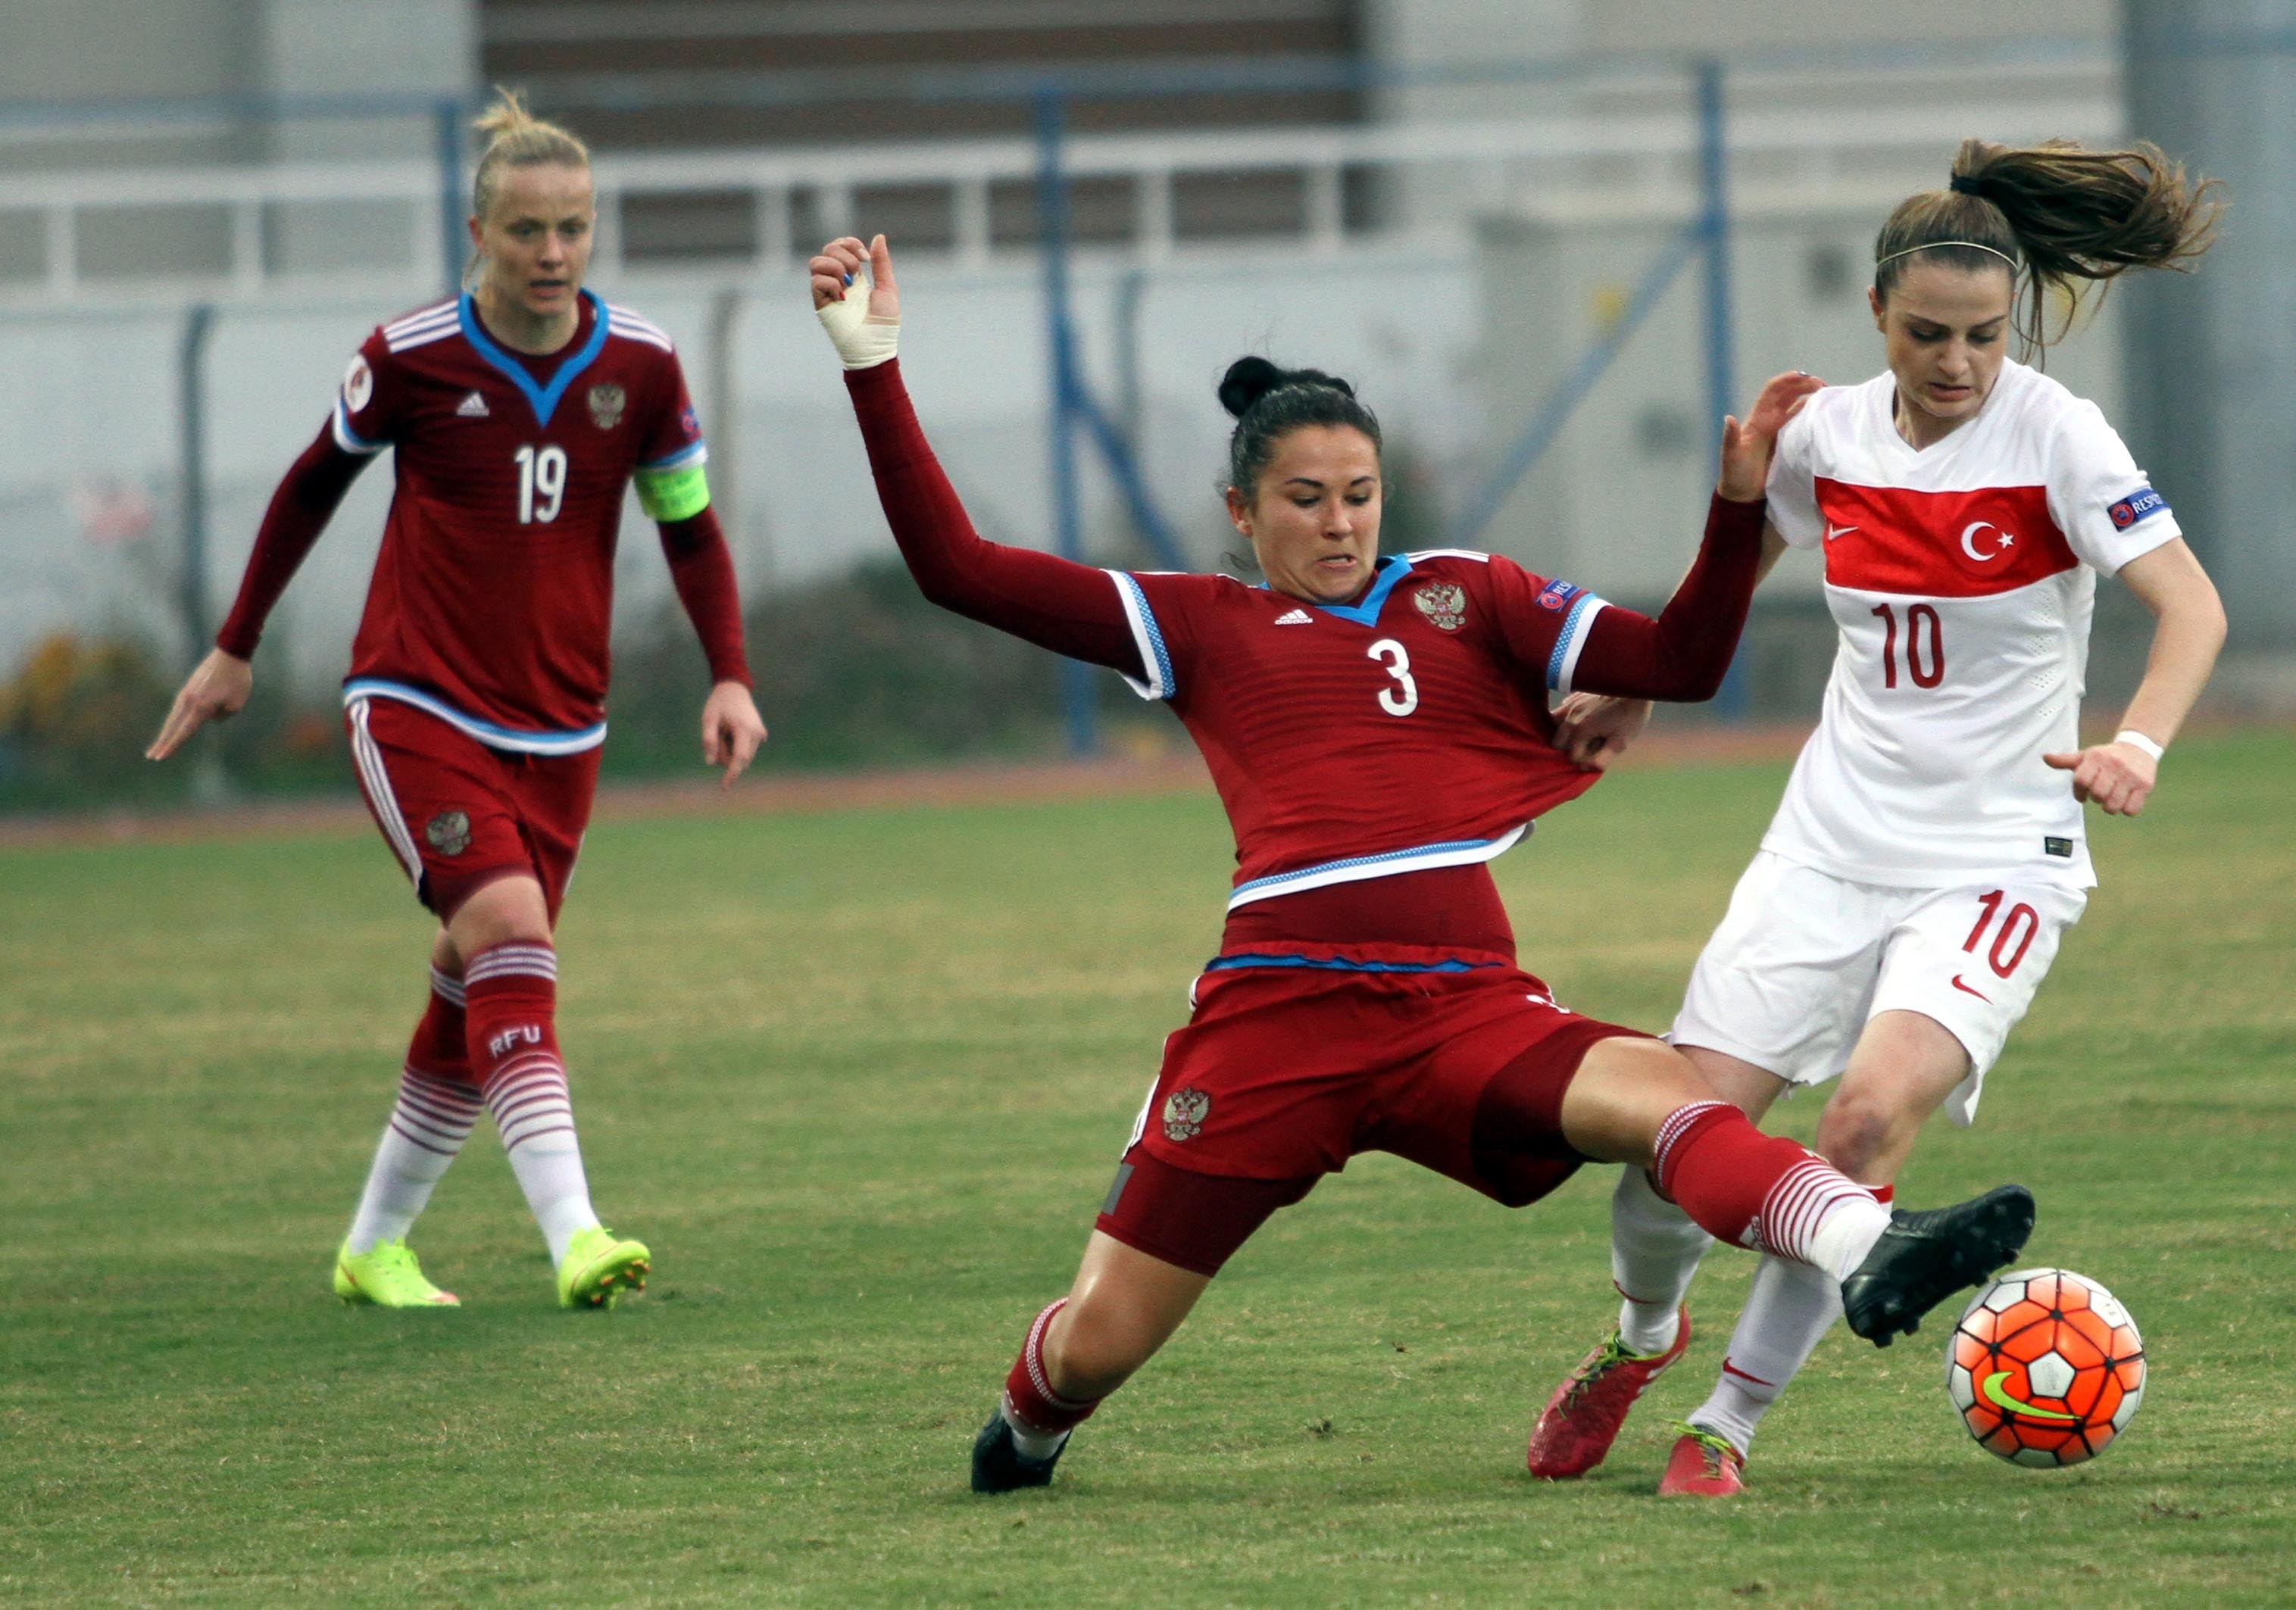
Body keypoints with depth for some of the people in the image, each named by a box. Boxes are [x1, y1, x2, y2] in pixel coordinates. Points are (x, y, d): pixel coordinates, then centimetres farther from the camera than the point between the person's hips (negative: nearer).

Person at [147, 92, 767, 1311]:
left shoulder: (639, 366, -3)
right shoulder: (412, 359, -9)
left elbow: (690, 525, 9)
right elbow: (314, 485, 7)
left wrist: (730, 677, -4)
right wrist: (235, 649, 13)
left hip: (557, 730, 4)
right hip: (415, 708, -4)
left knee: (477, 989, 7)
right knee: (511, 933, -23)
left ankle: (376, 1246, 27)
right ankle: (574, 1237, -34)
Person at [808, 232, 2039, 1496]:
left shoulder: (1466, 597, 18)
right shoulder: (1198, 627, 14)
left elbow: (1680, 661, 13)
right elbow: (955, 569, 10)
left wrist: (1740, 501, -1)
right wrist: (871, 365, 5)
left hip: (1466, 1009, 1)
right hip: (1278, 1013, -1)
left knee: (1661, 1094, -31)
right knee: (1097, 1344, 2)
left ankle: (1866, 1255, -54)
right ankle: (1030, 1424, 38)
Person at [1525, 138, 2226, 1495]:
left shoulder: (2056, 439, -13)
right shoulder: (1829, 437, 1)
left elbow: (2191, 604, -21)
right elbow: (1735, 558, 24)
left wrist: (2139, 744, -38)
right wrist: (1632, 693, 24)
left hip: (1996, 858, -4)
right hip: (1835, 837, 4)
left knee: (1873, 1112, -26)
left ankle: (1732, 1420, -8)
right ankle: (1643, 1333, 31)